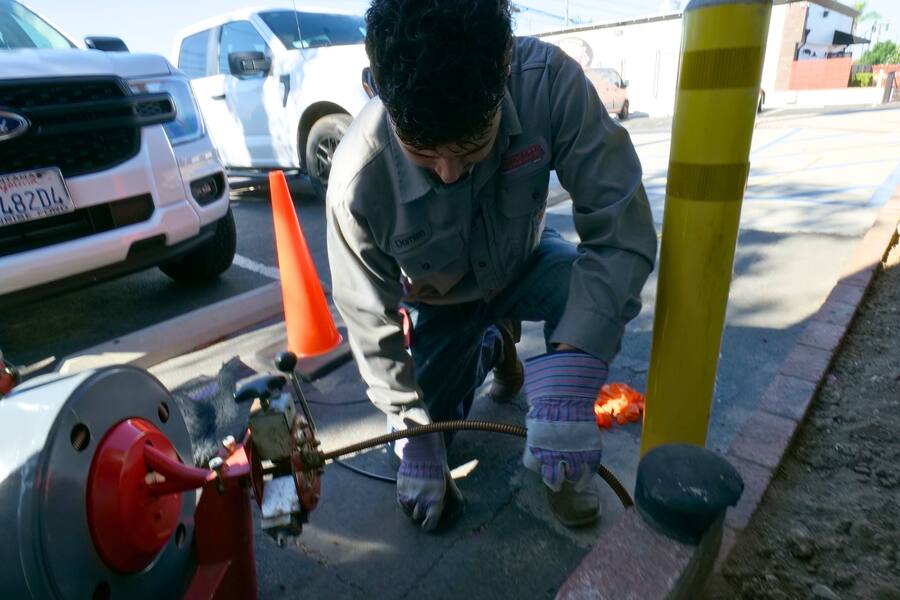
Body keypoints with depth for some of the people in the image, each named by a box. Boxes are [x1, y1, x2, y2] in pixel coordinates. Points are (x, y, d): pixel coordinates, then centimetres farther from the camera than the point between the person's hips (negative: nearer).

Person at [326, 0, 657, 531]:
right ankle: (492, 346, 29)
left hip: (523, 263, 1)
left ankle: (565, 452, -4)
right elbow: (372, 326, -21)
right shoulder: (359, 181, -35)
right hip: (440, 303, 0)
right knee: (424, 444, 1)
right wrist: (417, 432, -15)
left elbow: (623, 230, -35)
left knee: (587, 286, -32)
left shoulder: (549, 81, -34)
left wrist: (571, 368, -48)